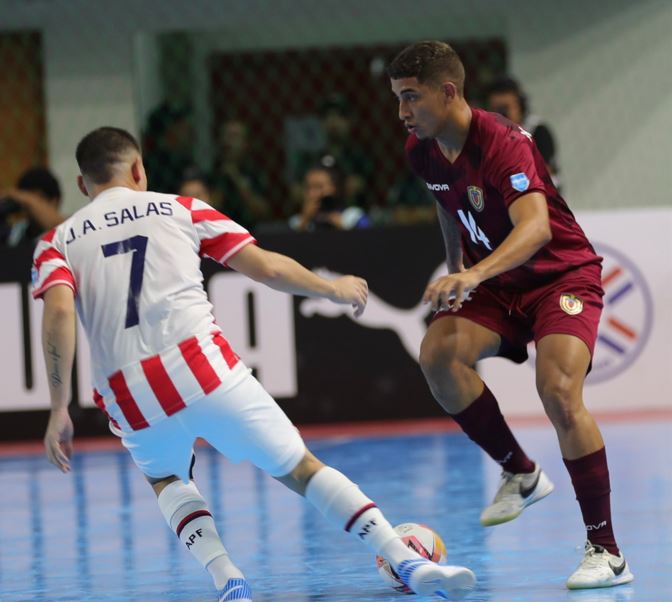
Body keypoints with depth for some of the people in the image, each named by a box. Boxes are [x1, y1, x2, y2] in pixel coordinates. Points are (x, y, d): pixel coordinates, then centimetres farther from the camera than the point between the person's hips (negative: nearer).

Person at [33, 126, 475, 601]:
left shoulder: (57, 243, 16)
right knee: (300, 469, 10)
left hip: (128, 398, 1)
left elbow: (58, 314, -4)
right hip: (202, 367, -1)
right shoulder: (179, 209, 16)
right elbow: (266, 267, 11)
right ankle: (408, 562, -3)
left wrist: (60, 409, -4)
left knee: (166, 481, 31)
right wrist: (333, 289, 26)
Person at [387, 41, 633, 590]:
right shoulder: (422, 151, -3)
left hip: (563, 274, -7)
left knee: (559, 391, -27)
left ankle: (607, 553, -17)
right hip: (495, 283, 7)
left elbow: (535, 228, -42)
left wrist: (474, 274, -57)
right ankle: (521, 474, -3)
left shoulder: (503, 143, -27)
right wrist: (456, 271, 22)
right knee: (439, 355, -23)